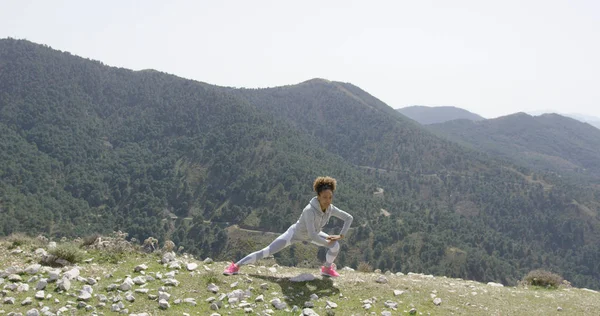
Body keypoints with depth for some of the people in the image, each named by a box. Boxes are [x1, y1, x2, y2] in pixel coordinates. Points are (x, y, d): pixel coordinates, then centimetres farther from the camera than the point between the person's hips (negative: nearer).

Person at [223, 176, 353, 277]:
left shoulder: (331, 208, -25)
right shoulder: (309, 210, -44)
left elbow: (349, 218, -9)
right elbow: (312, 236, -43)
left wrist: (341, 235, -16)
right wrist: (327, 243, -28)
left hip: (312, 233, 5)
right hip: (295, 233, -5)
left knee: (336, 245, -10)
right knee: (266, 252, -11)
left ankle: (327, 269, 19)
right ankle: (236, 266, 3)